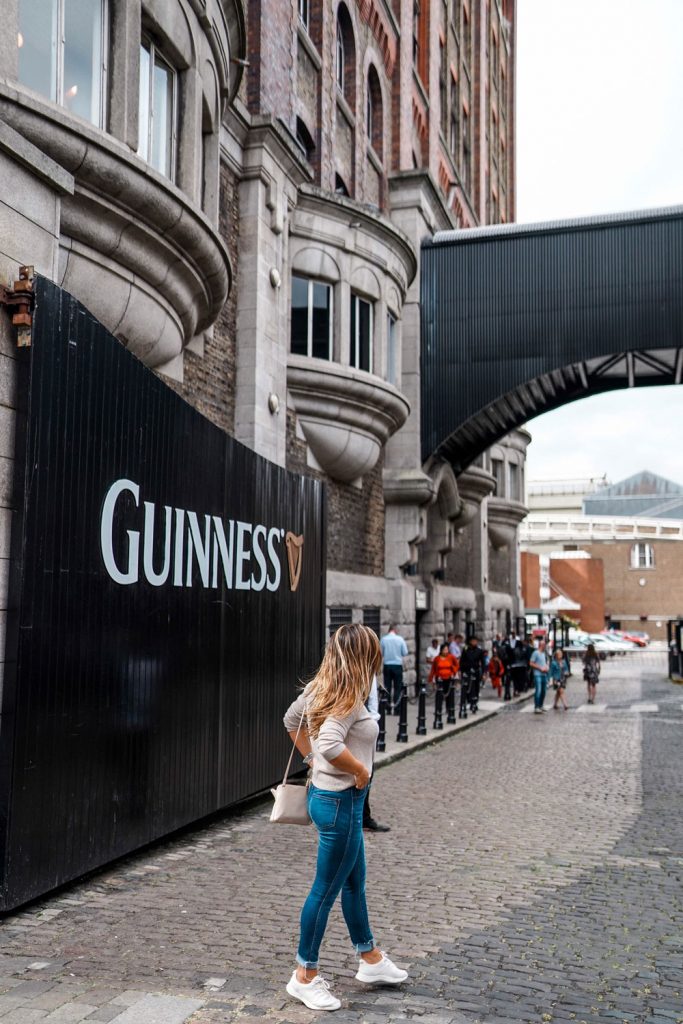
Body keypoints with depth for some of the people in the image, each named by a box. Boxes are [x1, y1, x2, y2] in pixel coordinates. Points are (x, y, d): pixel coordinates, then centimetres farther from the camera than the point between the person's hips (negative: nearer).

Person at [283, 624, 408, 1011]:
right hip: (340, 803, -10)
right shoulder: (349, 697, -23)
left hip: (327, 795, 10)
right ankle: (305, 977, 18)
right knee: (326, 890, 4)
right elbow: (330, 744, -38)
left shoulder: (321, 688, 4)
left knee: (355, 882, 22)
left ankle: (371, 960, 38)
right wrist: (361, 770, -22)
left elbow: (292, 719, 19)